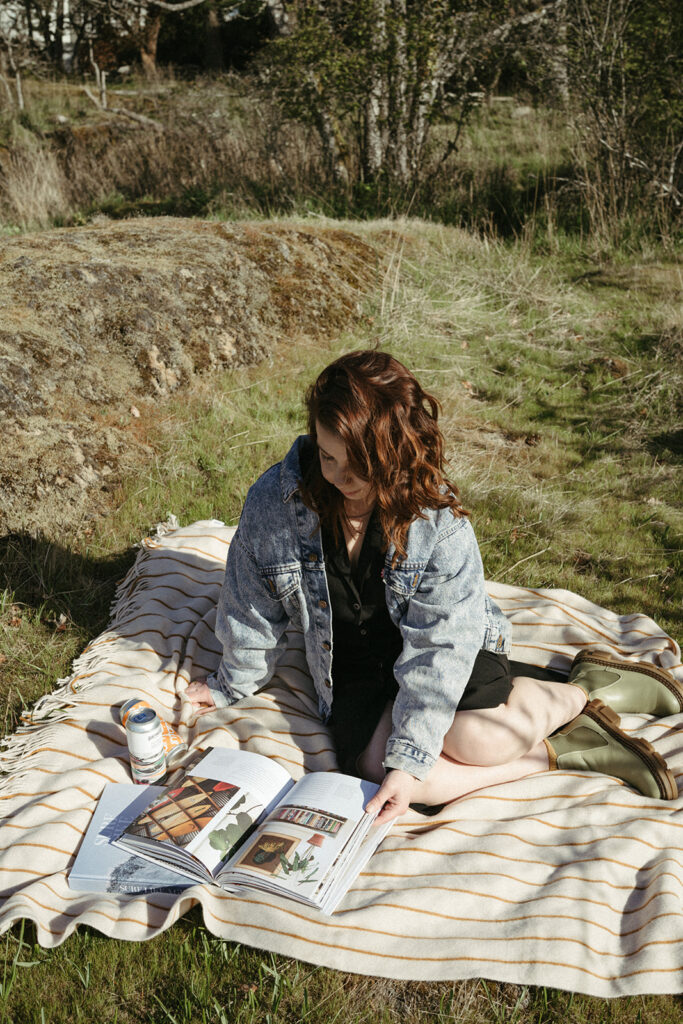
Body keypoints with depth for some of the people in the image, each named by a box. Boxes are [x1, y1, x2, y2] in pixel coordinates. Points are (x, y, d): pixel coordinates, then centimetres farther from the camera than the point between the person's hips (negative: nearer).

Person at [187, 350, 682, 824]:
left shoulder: (439, 516, -23)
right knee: (377, 762, -27)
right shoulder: (273, 502, -17)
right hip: (354, 668, 3)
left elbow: (440, 644, -23)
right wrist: (232, 686, 13)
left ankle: (582, 690, 0)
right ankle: (559, 751, -11)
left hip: (449, 645, -2)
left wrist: (408, 759, -27)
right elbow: (253, 610, -1)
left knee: (477, 736, -31)